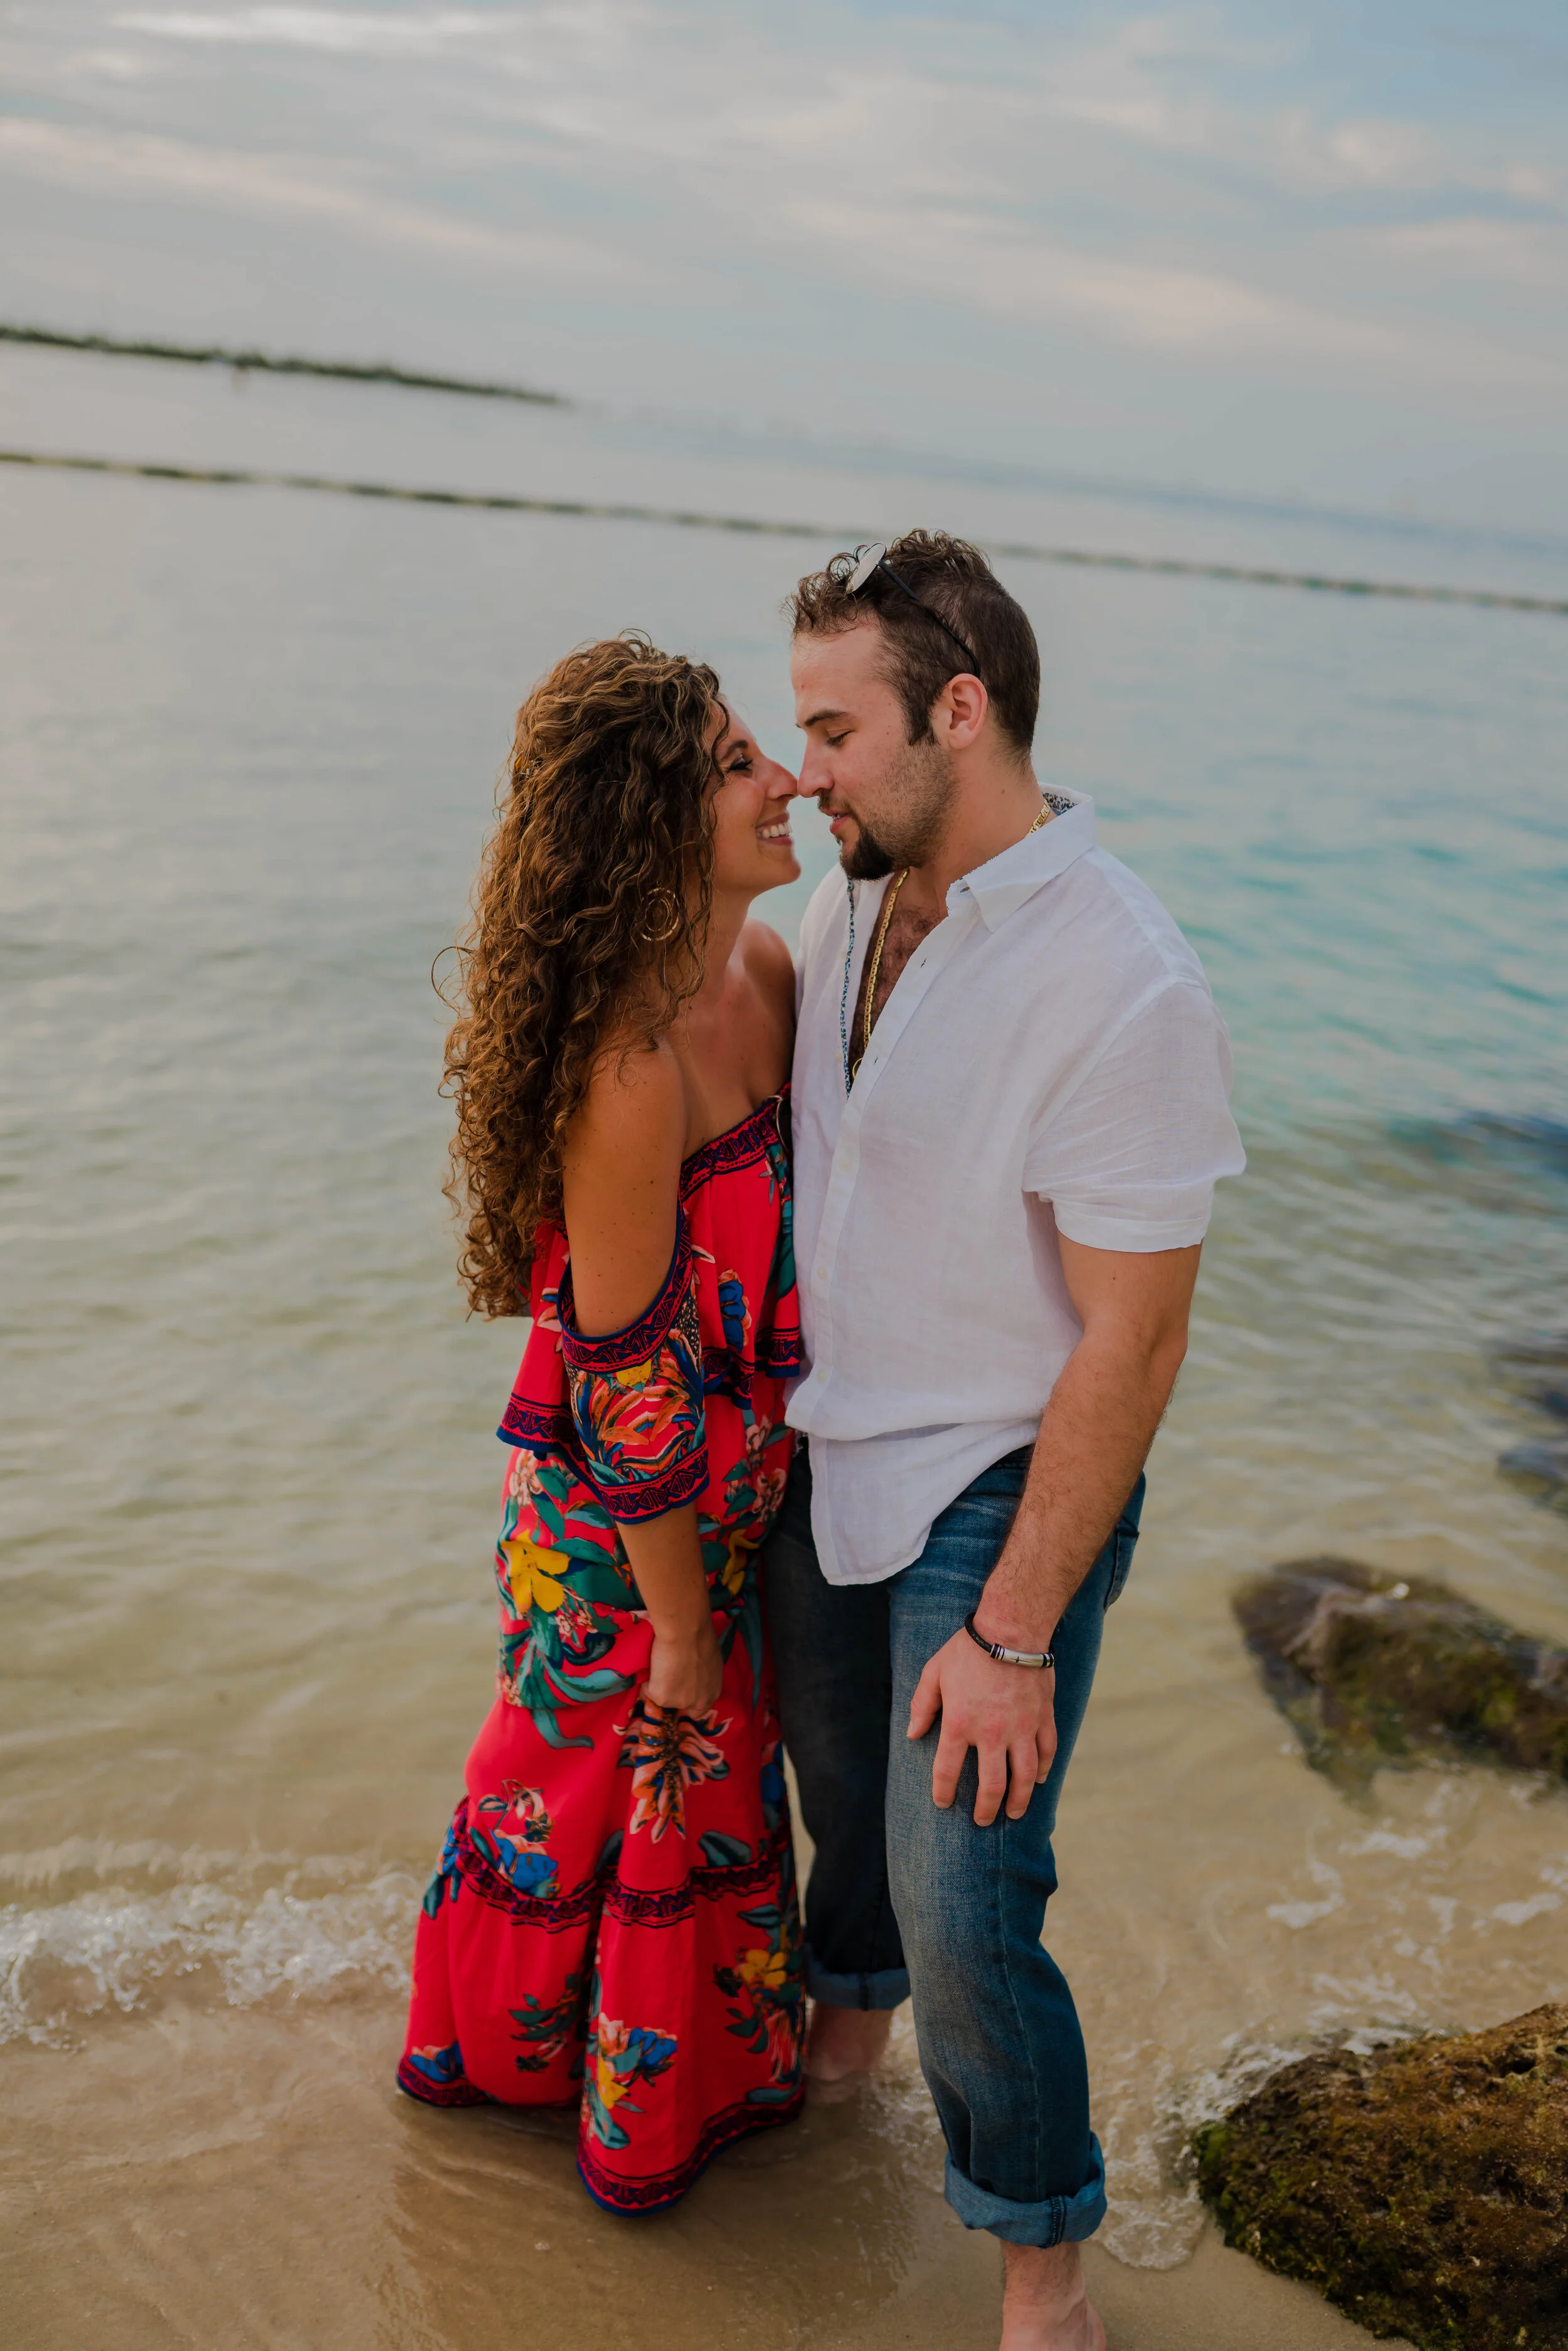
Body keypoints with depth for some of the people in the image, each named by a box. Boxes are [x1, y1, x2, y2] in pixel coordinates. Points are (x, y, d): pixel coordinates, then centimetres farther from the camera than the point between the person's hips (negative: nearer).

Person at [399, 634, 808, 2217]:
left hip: (727, 1479, 8)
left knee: (575, 1757, 27)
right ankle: (650, 2117, 45)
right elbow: (627, 1389, -27)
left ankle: (492, 2039, 55)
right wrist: (682, 1637, -17)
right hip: (625, 1520, -8)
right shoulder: (628, 1074, -34)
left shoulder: (764, 970, -7)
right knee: (671, 1794, 15)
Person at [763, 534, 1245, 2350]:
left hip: (999, 1484, -6)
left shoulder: (1127, 991, -26)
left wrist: (1014, 1635, -19)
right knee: (837, 1772, 24)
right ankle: (846, 2018, 55)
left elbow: (1131, 1343, -22)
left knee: (963, 1899, -4)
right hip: (824, 1450, 7)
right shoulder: (850, 904, -2)